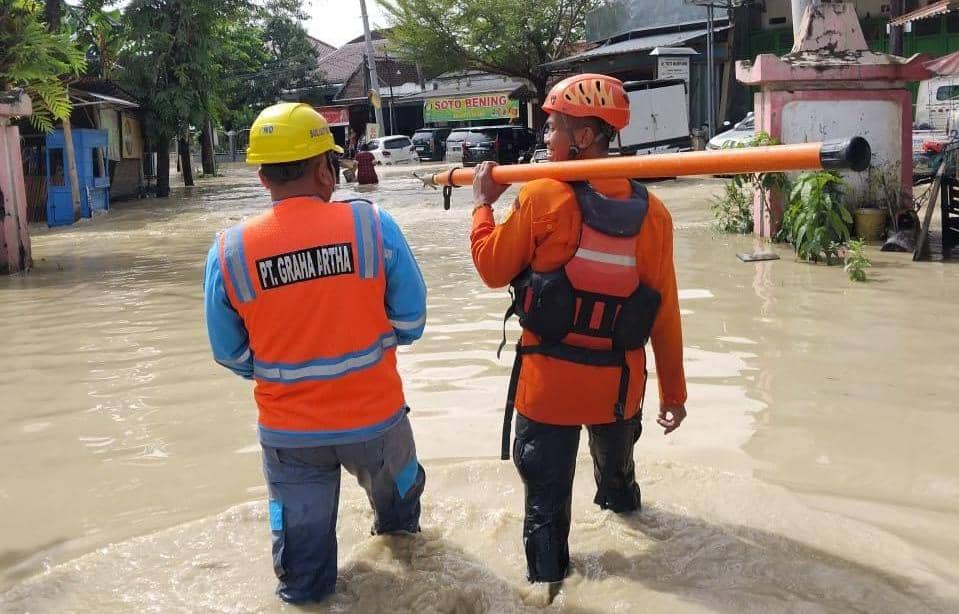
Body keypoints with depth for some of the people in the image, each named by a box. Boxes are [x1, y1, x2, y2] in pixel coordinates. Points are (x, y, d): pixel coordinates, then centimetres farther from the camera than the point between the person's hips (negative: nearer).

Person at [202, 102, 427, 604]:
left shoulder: (228, 252, -13)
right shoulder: (372, 225, -17)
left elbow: (231, 356, -3)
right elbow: (410, 322, -9)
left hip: (288, 431, -1)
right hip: (375, 417, 1)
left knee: (302, 545, 19)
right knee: (395, 493, 35)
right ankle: (397, 528, 62)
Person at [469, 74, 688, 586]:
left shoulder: (541, 198, -16)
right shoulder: (652, 213, -7)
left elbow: (493, 270, -6)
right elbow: (665, 315, -3)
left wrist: (482, 204, 9)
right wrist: (674, 391, 7)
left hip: (548, 381, -4)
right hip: (620, 382, 4)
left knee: (547, 497, 11)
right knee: (616, 459, 33)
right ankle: (620, 500, 62)